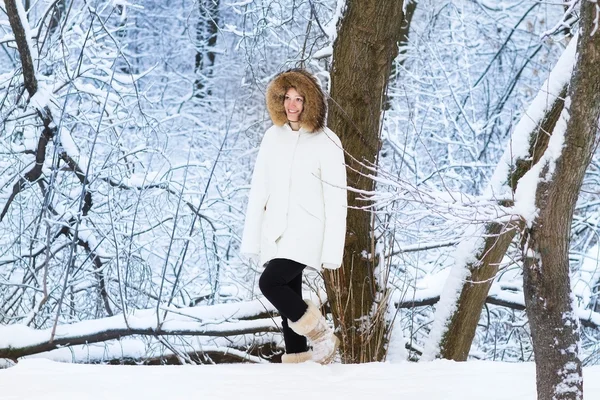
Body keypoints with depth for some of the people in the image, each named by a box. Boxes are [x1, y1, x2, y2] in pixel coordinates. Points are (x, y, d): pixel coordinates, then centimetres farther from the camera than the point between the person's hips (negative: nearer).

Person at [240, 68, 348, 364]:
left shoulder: (326, 143, -8)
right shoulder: (273, 137, 8)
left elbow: (336, 201, -9)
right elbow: (259, 190, 11)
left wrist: (332, 253, -12)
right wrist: (251, 240, 8)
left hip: (307, 232, -6)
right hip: (276, 234, 6)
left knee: (270, 282, -21)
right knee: (288, 297, 6)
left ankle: (322, 337, -5)